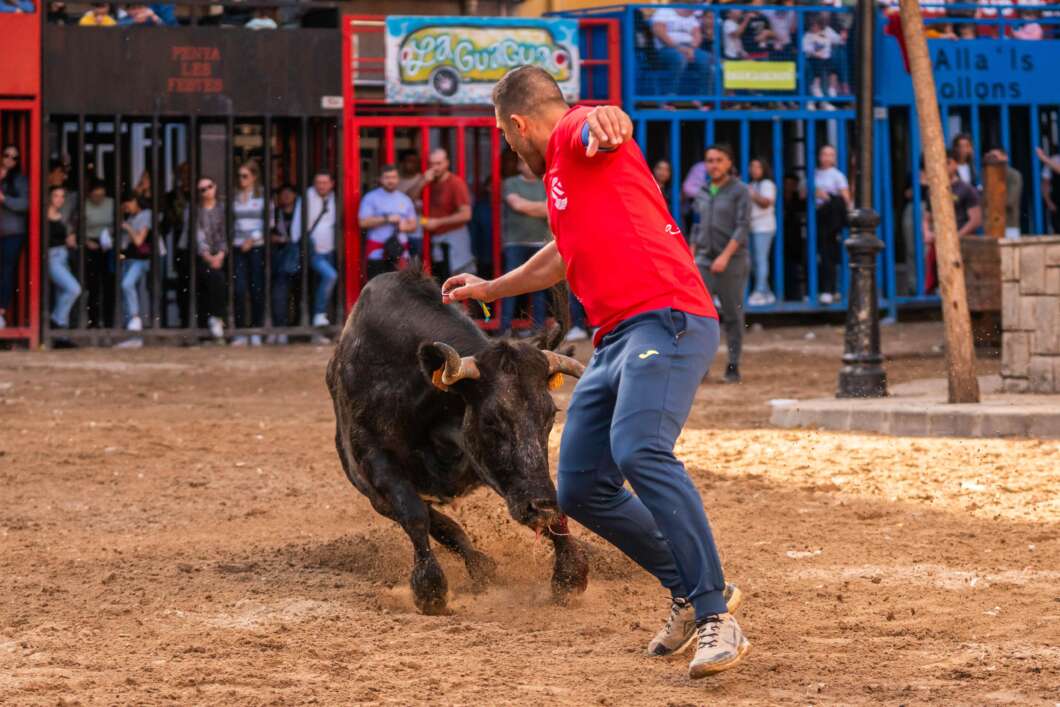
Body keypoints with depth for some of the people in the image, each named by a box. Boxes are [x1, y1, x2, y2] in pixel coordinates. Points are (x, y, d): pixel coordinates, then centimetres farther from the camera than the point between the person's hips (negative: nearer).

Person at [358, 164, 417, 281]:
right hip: (377, 252, -4)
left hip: (400, 252, 4)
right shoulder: (371, 198, 2)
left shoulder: (405, 200, 15)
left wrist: (405, 226, -6)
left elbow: (413, 225, 18)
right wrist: (386, 219, -13)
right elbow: (363, 222, -8)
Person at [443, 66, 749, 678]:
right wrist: (492, 289, 60)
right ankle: (691, 589, 21)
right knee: (581, 489, 9)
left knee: (639, 451, -30)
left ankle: (717, 617, -31)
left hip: (667, 319, -10)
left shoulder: (574, 133, -1)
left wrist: (605, 120, -53)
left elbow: (599, 126, -28)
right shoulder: (562, 172, 28)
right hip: (616, 341, 10)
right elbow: (568, 252, 47)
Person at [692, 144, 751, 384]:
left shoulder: (740, 191, -4)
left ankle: (733, 367, 8)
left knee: (733, 315, 0)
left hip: (732, 261, -4)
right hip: (704, 261, 4)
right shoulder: (702, 193, 13)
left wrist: (725, 256, -21)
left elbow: (743, 227, -12)